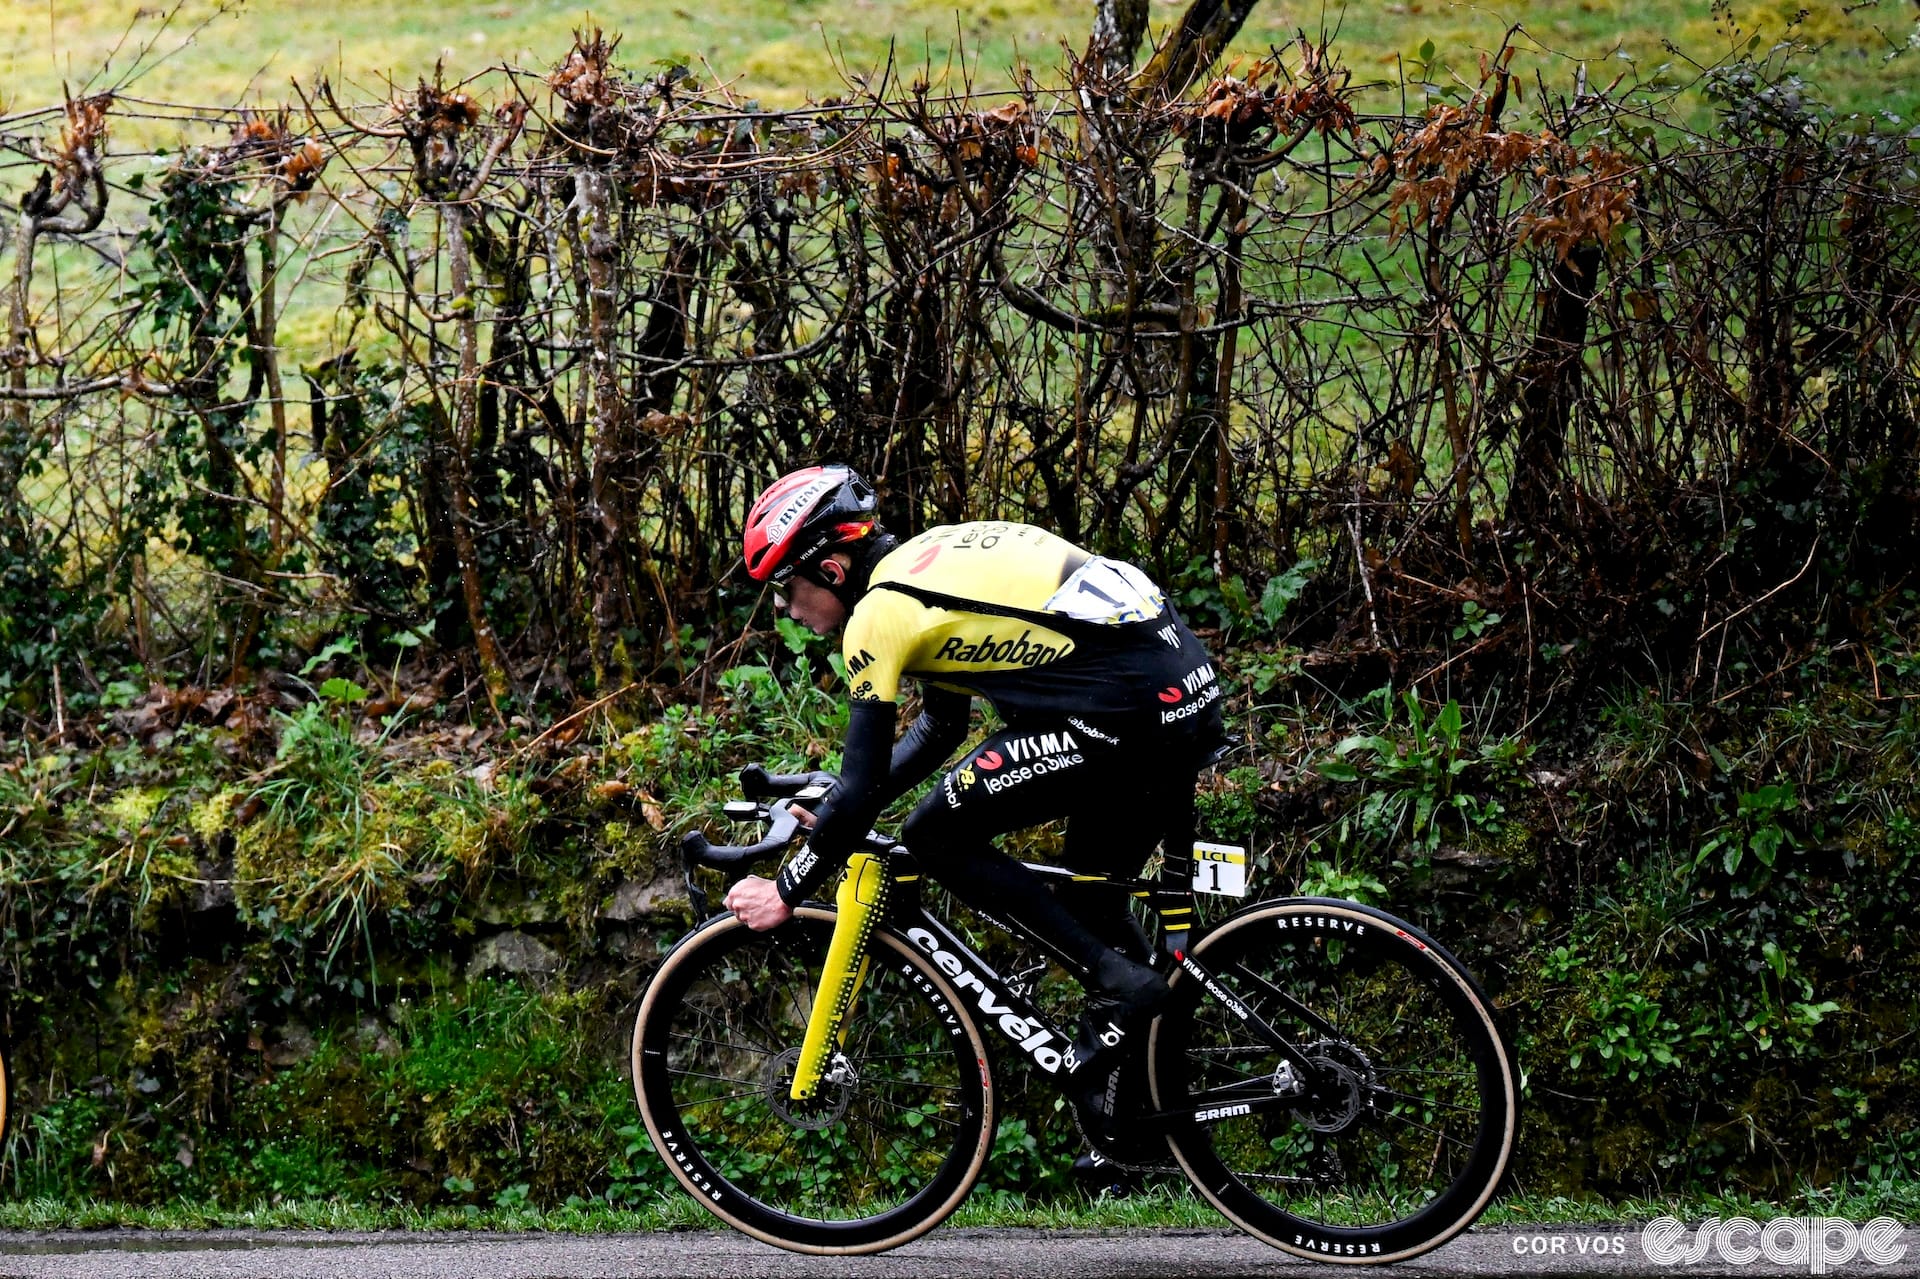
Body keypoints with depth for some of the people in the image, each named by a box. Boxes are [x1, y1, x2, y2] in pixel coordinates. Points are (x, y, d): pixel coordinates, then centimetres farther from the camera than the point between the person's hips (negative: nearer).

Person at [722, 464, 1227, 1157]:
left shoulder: (879, 612, -6)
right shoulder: (928, 560, 22)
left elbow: (862, 792, -6)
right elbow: (940, 729, 32)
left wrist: (786, 893, 5)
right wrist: (839, 810, 30)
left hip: (1126, 712, -10)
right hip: (1192, 695, 10)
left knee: (937, 835, -2)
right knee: (1092, 900, 21)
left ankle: (1119, 979, -4)